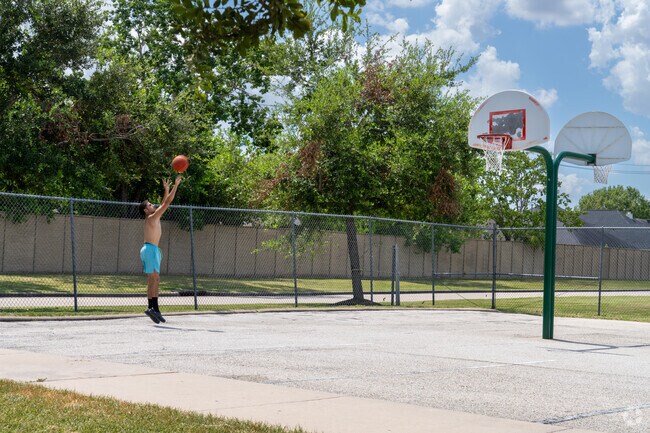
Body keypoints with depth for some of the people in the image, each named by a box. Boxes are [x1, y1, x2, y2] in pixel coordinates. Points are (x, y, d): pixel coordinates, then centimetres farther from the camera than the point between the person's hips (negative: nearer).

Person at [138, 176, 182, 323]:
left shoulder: (153, 218, 16)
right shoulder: (152, 218, -9)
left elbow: (164, 204, 27)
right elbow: (166, 203, -11)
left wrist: (167, 189, 22)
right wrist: (176, 185, -7)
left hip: (152, 250, 10)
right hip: (150, 249, -10)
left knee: (155, 280, 7)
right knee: (153, 279, -14)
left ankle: (154, 308, 6)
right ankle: (151, 307, -19)